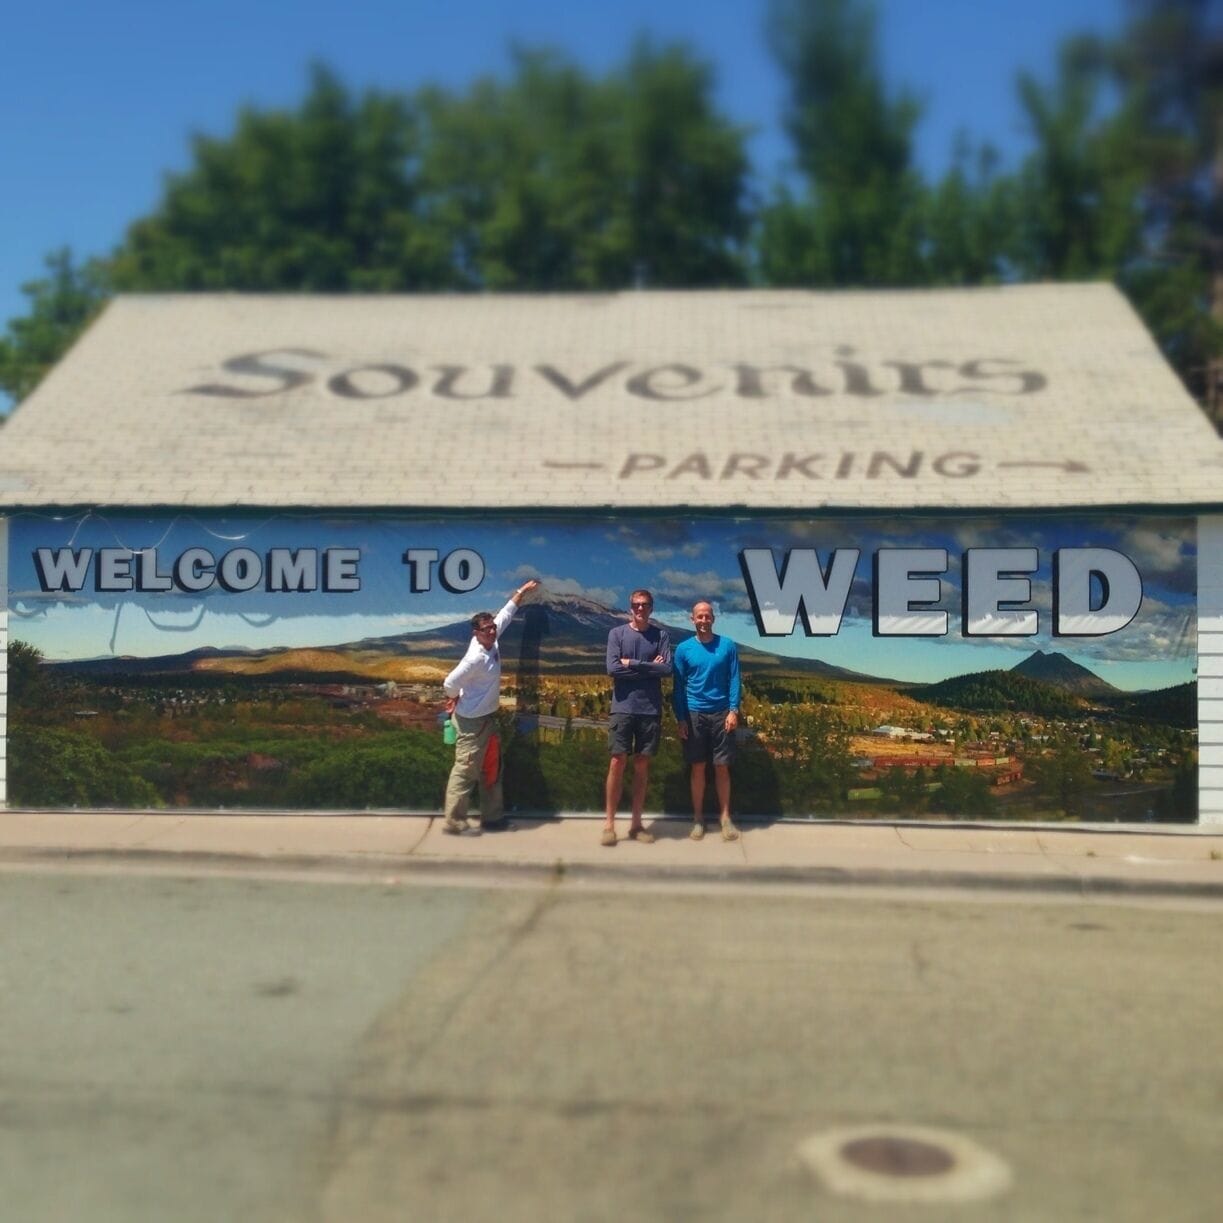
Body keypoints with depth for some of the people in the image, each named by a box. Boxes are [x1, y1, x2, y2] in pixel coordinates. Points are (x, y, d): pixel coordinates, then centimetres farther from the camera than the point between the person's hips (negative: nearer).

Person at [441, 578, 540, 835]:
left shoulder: (492, 641, -2)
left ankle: (492, 816, 25)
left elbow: (504, 615, 13)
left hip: (488, 717, 9)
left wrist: (521, 592, 19)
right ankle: (453, 821, 0)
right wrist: (457, 700, -5)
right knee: (466, 770, -6)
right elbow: (450, 684, -26)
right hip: (472, 721, -9)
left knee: (491, 769, 16)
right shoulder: (476, 658, -26)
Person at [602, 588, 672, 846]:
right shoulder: (617, 634, 1)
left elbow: (667, 669, -8)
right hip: (623, 708, -1)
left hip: (650, 709, 1)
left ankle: (636, 823, 14)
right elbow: (612, 668, -11)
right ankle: (609, 823, 5)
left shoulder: (661, 636, 4)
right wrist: (649, 668, -9)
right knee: (618, 762, -3)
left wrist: (632, 664, -10)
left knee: (642, 764, 7)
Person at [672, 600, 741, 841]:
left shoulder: (728, 646, 1)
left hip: (721, 713, 0)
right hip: (694, 714, 0)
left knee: (722, 767, 2)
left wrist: (734, 710, -10)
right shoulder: (684, 649, 1)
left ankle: (725, 818, 10)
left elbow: (734, 680, 0)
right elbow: (678, 686, 2)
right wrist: (680, 718, -3)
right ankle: (698, 818, 14)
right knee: (697, 767, 5)